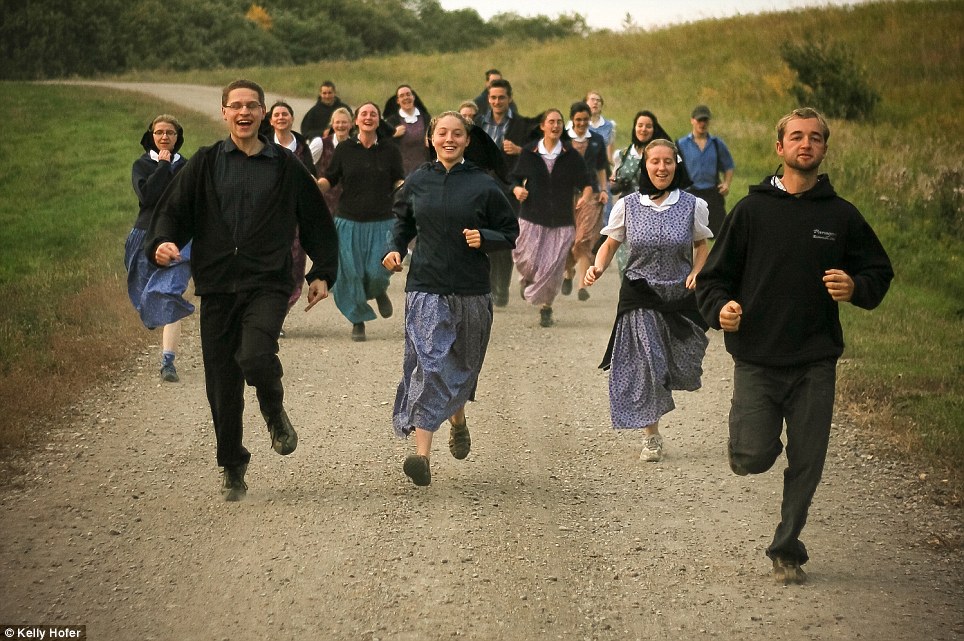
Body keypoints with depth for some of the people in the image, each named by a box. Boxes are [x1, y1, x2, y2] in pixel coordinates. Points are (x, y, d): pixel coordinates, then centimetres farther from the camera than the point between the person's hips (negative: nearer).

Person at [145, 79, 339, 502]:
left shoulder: (286, 167, 9)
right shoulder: (205, 165, 10)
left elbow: (317, 221, 16)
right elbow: (172, 210, 7)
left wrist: (322, 273, 10)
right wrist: (161, 244, -14)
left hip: (268, 283, -2)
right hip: (217, 285, 2)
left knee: (255, 357, -26)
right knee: (222, 383, 3)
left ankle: (275, 413, 8)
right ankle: (232, 468, 19)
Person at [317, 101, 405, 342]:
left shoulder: (390, 150, 4)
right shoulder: (344, 149, 3)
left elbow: (398, 180, 10)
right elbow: (329, 180, 6)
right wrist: (316, 184, -14)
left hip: (381, 222, 0)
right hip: (349, 221, 1)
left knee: (378, 272, -11)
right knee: (349, 274, 0)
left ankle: (380, 291, 27)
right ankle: (358, 321, 18)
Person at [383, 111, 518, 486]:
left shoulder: (483, 185, -1)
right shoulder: (417, 182, 5)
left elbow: (510, 233, 4)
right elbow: (404, 221, 22)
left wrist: (483, 238, -15)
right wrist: (396, 249, 4)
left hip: (470, 290, 0)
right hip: (426, 287, 0)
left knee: (461, 364, 15)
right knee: (428, 364, -13)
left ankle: (458, 420, 48)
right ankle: (422, 454, -19)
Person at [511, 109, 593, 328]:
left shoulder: (572, 156, 3)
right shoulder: (528, 154, 3)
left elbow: (586, 183, 3)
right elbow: (516, 177, 13)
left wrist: (586, 195, -18)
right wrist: (517, 189, -9)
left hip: (561, 222, 0)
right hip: (531, 218, 0)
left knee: (553, 268, -6)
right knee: (528, 263, -6)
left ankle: (546, 308, 11)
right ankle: (526, 279, 32)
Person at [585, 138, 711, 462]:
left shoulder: (693, 206, -2)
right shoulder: (627, 206, -2)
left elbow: (702, 246, 10)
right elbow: (610, 244, 7)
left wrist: (696, 273, -9)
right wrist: (598, 267, -13)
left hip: (680, 297, 1)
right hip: (640, 297, -1)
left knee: (683, 368, 6)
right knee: (645, 367, -9)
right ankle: (651, 436, 6)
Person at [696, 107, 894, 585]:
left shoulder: (842, 216, 6)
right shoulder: (752, 210, 3)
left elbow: (879, 273, 14)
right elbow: (713, 276, 6)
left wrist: (855, 287, -8)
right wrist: (721, 308, -15)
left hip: (816, 363, 1)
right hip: (756, 357, -1)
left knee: (806, 465, 2)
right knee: (753, 458, -9)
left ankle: (787, 550, 19)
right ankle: (746, 434, 26)